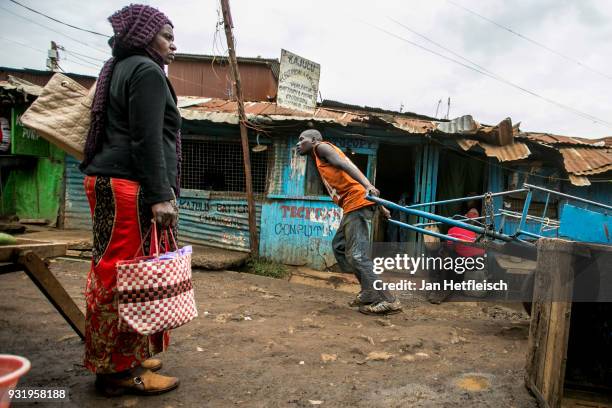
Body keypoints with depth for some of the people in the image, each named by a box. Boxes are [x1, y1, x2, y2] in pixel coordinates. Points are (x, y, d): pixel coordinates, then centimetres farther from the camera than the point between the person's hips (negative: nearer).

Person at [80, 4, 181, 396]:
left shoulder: (122, 70, 25)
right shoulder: (147, 71, -6)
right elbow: (147, 140, -17)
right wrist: (160, 196, -21)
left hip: (111, 181, 11)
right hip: (129, 186, -11)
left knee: (117, 272, 13)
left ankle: (126, 357, 24)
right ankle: (120, 369, 2)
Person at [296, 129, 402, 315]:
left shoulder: (321, 147, 5)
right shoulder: (321, 161, 29)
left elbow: (345, 164, -15)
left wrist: (367, 185, -32)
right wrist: (380, 206, 17)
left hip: (357, 202, -10)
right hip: (352, 205, 10)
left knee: (357, 254, -12)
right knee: (339, 246, 16)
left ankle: (387, 301, -9)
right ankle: (369, 293, 17)